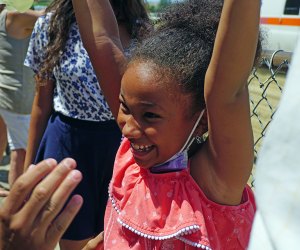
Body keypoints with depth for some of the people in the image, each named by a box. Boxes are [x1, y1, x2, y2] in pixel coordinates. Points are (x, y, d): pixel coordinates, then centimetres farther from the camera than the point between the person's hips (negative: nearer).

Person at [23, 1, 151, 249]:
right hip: (68, 147, 0)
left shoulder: (141, 30, -1)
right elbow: (42, 102, 3)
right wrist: (28, 168, 7)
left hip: (124, 146, 1)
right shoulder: (50, 26, -3)